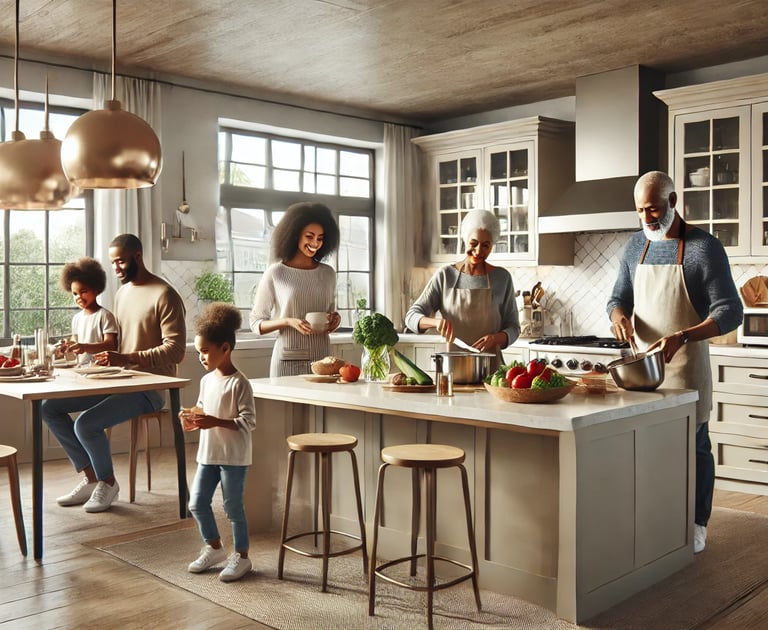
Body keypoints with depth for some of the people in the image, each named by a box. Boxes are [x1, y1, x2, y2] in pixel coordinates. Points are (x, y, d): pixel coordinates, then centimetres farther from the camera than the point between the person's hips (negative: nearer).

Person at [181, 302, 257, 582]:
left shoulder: (239, 383, -17)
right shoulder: (206, 380, 6)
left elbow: (249, 421, -20)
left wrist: (216, 422, -27)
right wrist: (193, 420, -4)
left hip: (233, 457, -8)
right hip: (208, 454, 8)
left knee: (233, 507, 3)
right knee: (197, 503, 12)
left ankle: (241, 556, 20)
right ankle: (214, 548, 31)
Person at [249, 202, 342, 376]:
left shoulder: (328, 274, 8)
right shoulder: (275, 273, -2)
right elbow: (256, 323, 0)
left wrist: (335, 318, 0)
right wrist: (288, 322, -15)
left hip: (322, 359, 3)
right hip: (288, 360, -3)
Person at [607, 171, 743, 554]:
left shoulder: (703, 247, -9)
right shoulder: (637, 246, 8)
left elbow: (730, 311, -13)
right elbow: (619, 298, 15)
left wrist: (682, 337, -29)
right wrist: (618, 315, -11)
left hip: (684, 365, -5)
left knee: (692, 444, 3)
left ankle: (696, 525, 17)